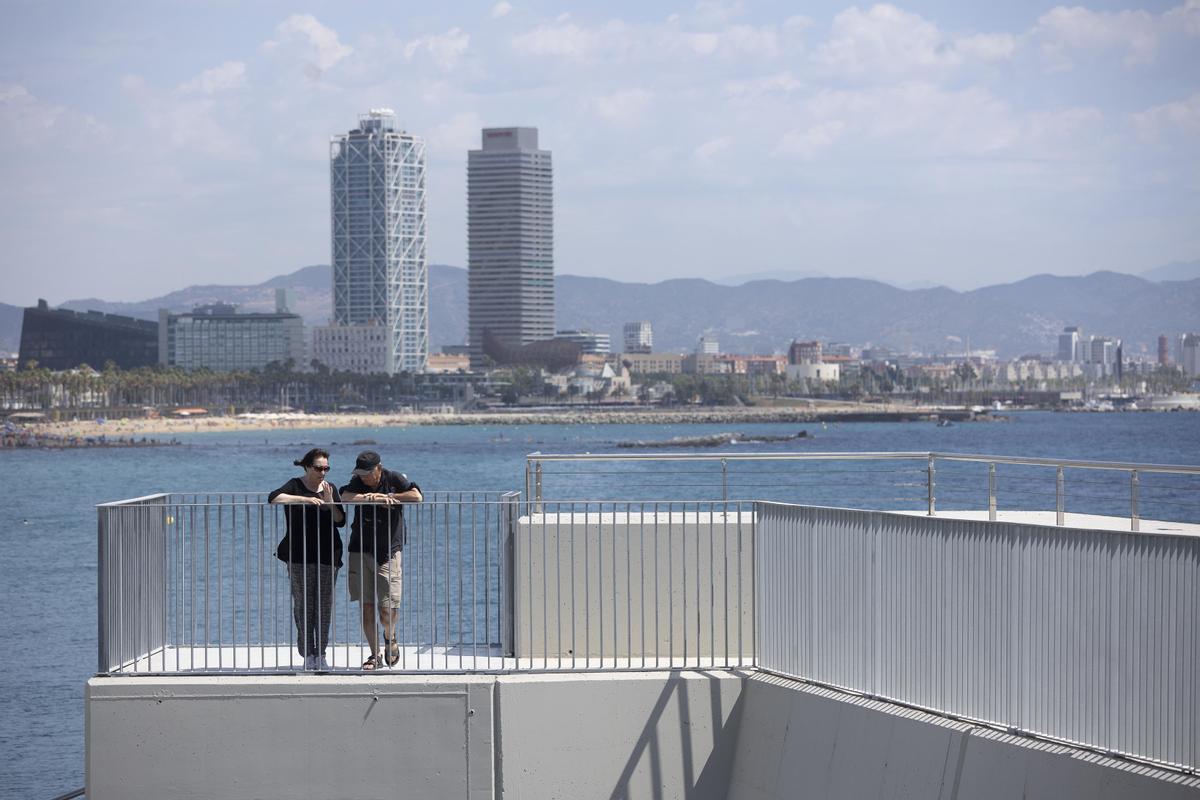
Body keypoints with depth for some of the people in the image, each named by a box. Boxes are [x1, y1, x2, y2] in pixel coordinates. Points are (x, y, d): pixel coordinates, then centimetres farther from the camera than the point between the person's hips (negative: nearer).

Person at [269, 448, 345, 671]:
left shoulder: (330, 488, 10)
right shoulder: (296, 486, -2)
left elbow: (340, 521, 6)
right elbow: (274, 498, -22)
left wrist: (330, 503, -12)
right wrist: (304, 499, -28)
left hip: (327, 554, 4)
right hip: (300, 555, -3)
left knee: (325, 604, 3)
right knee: (303, 603, -3)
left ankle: (320, 653, 8)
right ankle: (308, 654, 1)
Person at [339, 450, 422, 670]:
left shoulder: (394, 479, -3)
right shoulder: (357, 482, 3)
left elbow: (416, 496, -18)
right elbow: (345, 498, -18)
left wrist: (388, 496, -15)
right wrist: (374, 498, -25)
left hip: (389, 551, -2)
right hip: (361, 550, 2)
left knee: (388, 607, -7)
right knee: (366, 606, -1)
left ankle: (390, 639, 25)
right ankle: (375, 655, 9)